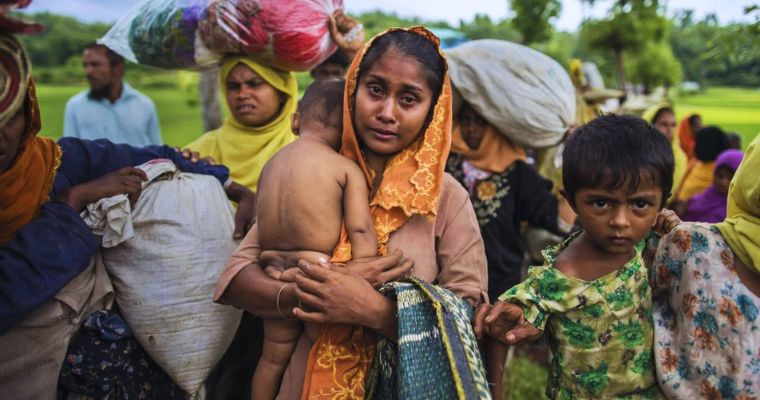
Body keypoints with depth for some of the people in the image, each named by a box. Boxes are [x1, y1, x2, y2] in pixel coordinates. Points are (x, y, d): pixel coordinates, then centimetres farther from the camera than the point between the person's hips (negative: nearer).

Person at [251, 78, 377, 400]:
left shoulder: (271, 164, 10)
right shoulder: (347, 168, -8)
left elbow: (259, 221, 14)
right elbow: (360, 231, -16)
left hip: (274, 279, 6)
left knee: (274, 357, 20)